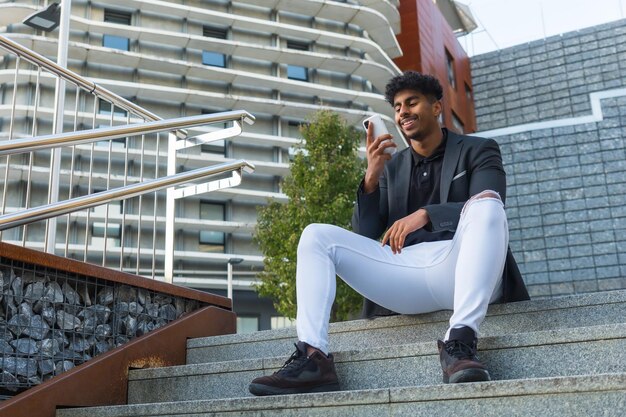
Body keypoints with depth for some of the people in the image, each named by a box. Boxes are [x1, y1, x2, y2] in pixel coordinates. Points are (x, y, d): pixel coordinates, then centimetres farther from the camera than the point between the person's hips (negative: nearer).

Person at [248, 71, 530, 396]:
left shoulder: (478, 150, 12)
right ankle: (312, 357, -26)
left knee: (485, 202, -32)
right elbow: (365, 235, 11)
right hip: (405, 273, 4)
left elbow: (489, 208, -9)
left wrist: (424, 215, -24)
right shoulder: (392, 167, 20)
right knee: (315, 235, -8)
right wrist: (371, 177, -4)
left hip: (461, 269, -3)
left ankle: (460, 340, -42)